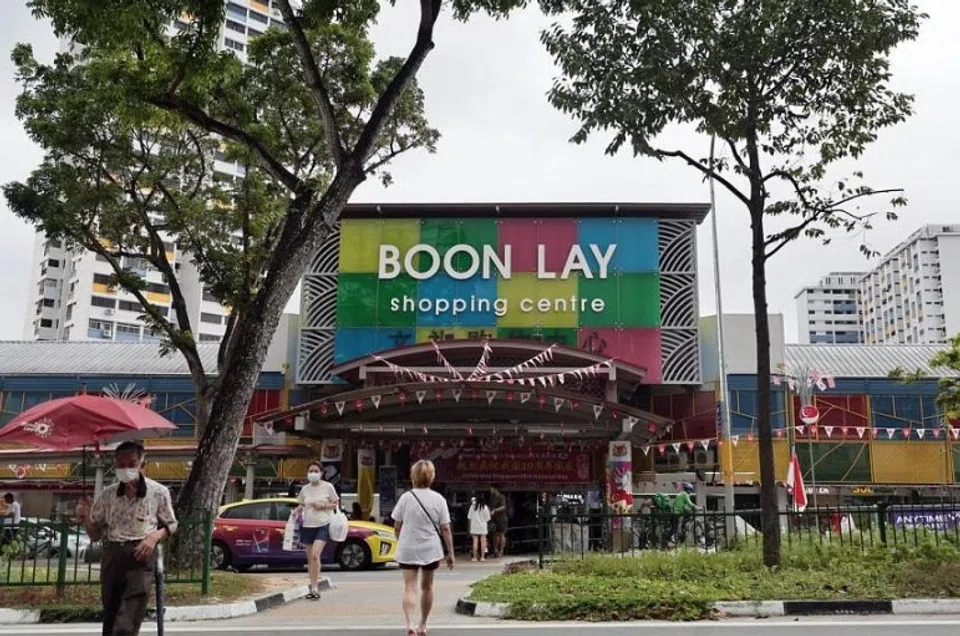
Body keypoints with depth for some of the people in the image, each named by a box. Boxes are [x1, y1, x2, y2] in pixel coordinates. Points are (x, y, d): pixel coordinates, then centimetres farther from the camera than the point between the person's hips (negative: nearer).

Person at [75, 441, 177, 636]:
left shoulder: (158, 492, -1)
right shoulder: (107, 494, 6)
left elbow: (171, 525, 11)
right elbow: (96, 535, 14)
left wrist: (155, 536, -10)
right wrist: (85, 519, -7)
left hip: (141, 558, -4)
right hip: (111, 558, 4)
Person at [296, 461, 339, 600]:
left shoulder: (328, 487, -1)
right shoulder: (305, 489, 9)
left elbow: (336, 504, 3)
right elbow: (302, 505, 18)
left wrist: (323, 505, -12)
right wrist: (296, 511, -4)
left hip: (323, 525, -4)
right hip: (307, 525, 5)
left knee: (315, 555, -19)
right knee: (310, 558, 8)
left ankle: (315, 587, -14)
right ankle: (313, 587, 18)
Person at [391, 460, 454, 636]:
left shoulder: (406, 497, -4)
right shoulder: (439, 499, -3)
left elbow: (397, 526, 2)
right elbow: (445, 529, -4)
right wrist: (450, 552, 3)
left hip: (407, 549, -1)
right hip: (431, 550, 1)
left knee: (409, 587, -3)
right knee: (426, 586, 17)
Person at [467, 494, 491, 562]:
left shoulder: (473, 506, -7)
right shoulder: (485, 507, -5)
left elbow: (469, 517, -4)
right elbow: (487, 519, -2)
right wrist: (487, 528, 11)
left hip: (474, 527, 0)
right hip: (483, 527, 0)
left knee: (475, 542, 2)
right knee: (483, 541, 6)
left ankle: (475, 557, 2)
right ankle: (482, 557, 6)